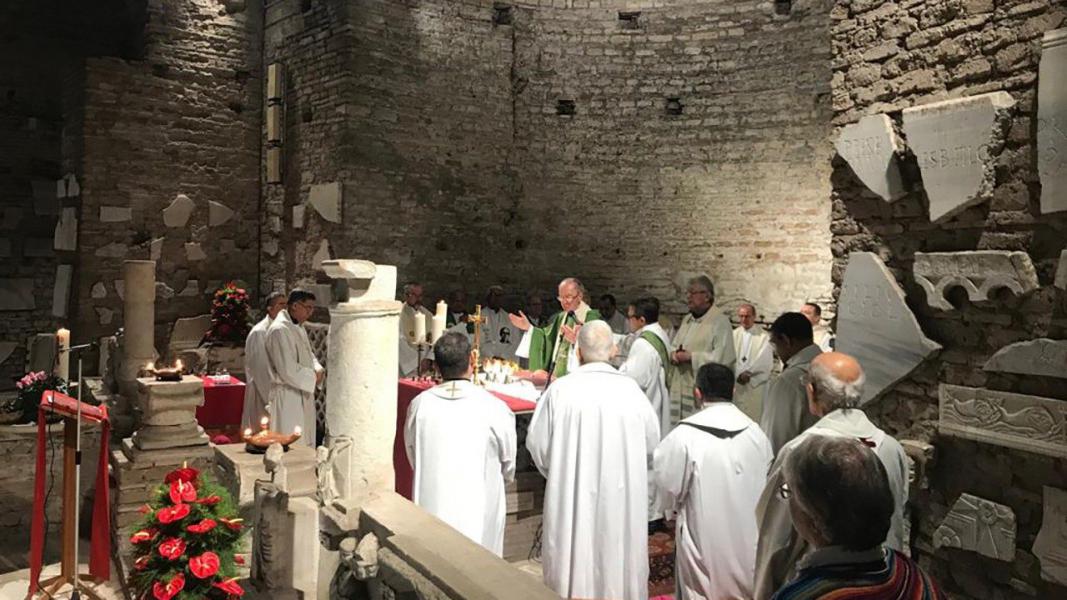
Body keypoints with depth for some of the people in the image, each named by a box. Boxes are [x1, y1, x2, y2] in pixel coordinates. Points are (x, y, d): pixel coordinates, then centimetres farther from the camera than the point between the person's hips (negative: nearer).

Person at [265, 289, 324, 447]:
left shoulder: (298, 327, 11)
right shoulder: (279, 330, -20)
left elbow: (308, 354, 19)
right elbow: (288, 370, -25)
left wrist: (317, 369, -2)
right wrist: (313, 376, -13)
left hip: (302, 394, 10)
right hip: (287, 397, -10)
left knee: (305, 441, 16)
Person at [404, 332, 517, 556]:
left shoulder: (420, 405, -8)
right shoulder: (495, 409, -14)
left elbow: (413, 457, 8)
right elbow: (508, 466, 0)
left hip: (431, 506, 3)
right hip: (478, 511, -2)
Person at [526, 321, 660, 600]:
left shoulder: (560, 389, -13)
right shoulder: (630, 388, -8)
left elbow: (537, 444, -6)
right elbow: (651, 441, 2)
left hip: (572, 495, -1)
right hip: (622, 496, 2)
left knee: (575, 559, 14)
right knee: (618, 553, 19)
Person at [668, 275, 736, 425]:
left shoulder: (720, 322, -8)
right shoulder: (687, 319, 16)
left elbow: (724, 358, -18)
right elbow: (673, 346, 24)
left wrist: (691, 357, -16)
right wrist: (673, 354, 0)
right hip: (679, 389, 7)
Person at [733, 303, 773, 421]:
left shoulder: (763, 336, -3)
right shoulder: (734, 334, 8)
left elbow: (764, 362, -7)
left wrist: (748, 373, -12)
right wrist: (738, 375, -12)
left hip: (756, 384, -3)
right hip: (735, 383, 3)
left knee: (754, 415, -3)